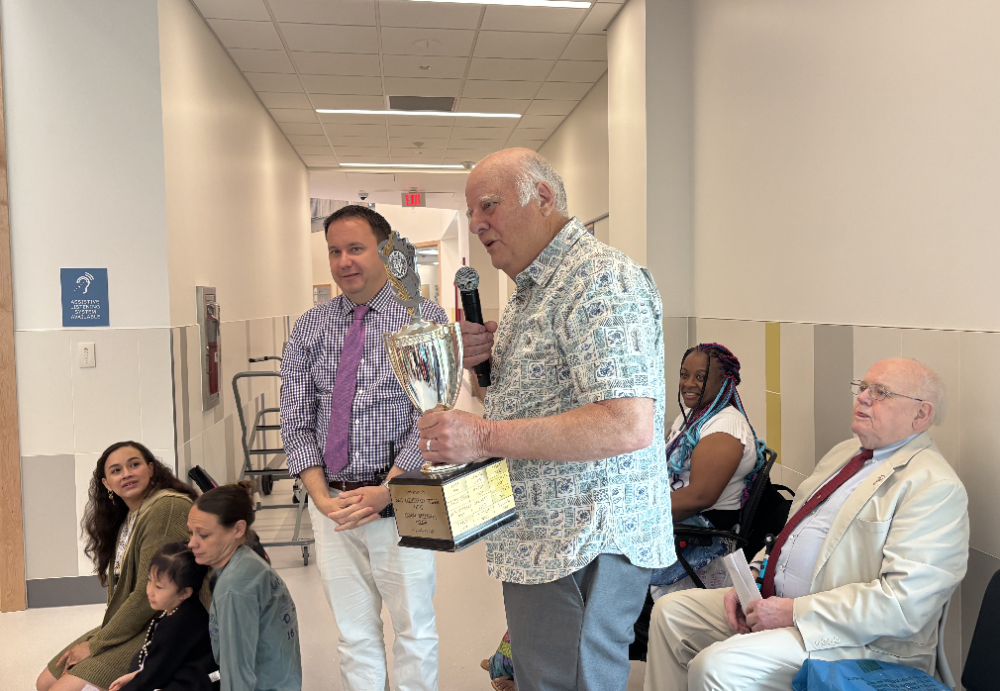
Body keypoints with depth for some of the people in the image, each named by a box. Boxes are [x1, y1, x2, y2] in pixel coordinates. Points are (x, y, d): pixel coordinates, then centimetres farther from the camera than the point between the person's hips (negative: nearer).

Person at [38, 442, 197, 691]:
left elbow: (150, 594, -21)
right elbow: (121, 591, 13)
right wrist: (98, 638, -2)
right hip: (127, 625, 10)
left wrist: (96, 645, -11)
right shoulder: (129, 516, 13)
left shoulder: (167, 509, -19)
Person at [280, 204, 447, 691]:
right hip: (331, 501, 3)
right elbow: (296, 422, 4)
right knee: (354, 633, 14)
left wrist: (385, 491, -18)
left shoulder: (425, 319, -4)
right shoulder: (309, 328, 7)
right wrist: (320, 495, -9)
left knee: (414, 631, 10)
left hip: (398, 499, -3)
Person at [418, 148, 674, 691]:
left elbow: (629, 425, -28)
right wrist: (484, 360, 2)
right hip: (539, 539, 10)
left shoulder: (601, 280, -17)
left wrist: (484, 437, -26)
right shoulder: (531, 290, 16)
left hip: (583, 543, -10)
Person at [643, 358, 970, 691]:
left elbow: (905, 603, -24)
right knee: (670, 611, 5)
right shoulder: (844, 452, 15)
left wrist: (795, 612, -23)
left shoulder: (935, 487, -16)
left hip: (856, 640, -9)